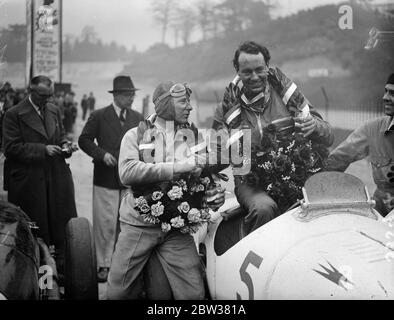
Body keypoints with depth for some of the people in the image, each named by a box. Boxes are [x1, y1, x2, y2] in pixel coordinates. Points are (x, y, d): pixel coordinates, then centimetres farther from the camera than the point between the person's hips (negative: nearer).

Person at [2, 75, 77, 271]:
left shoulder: (54, 111, 12)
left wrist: (64, 146, 1)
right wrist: (42, 150, -19)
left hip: (57, 176, 5)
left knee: (64, 225, 5)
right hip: (29, 181, -5)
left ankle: (64, 266, 16)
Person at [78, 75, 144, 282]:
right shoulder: (99, 116, 1)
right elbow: (84, 140, 2)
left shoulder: (138, 118, 12)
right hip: (106, 179, -3)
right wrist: (102, 154, -11)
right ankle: (103, 265, 9)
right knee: (105, 223, -2)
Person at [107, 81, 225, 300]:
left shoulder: (193, 137, 9)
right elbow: (127, 172, -17)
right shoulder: (136, 135, 1)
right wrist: (176, 168, -21)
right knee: (118, 292, 2)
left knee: (193, 293, -5)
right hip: (139, 224, -2)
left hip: (177, 228, 2)